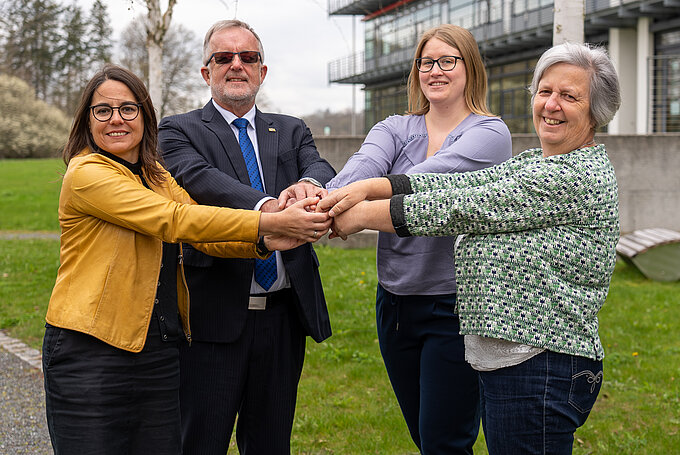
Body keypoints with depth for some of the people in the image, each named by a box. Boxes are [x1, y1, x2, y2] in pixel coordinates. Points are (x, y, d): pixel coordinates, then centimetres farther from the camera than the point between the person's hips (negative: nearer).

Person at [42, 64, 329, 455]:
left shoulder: (156, 176, 15)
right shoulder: (86, 173, -11)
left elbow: (203, 236, 4)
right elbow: (174, 221, -19)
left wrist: (264, 242, -17)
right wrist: (271, 221, -21)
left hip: (160, 351, 7)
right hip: (91, 352, -7)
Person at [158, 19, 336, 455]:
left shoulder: (292, 132, 15)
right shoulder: (180, 131, 2)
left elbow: (323, 170, -6)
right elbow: (199, 179, -19)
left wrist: (309, 184, -33)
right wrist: (267, 207, -38)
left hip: (284, 316, 4)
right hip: (215, 318, -4)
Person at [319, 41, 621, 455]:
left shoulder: (581, 176, -15)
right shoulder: (535, 162, 16)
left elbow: (468, 208, -16)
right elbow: (460, 184, 5)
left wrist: (366, 214, -11)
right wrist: (367, 187, -8)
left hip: (542, 371, -9)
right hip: (505, 360, 9)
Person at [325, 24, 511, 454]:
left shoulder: (490, 133, -6)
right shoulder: (395, 129, 8)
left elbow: (434, 175, -25)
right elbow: (365, 165, -14)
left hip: (457, 306, -5)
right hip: (395, 302, 5)